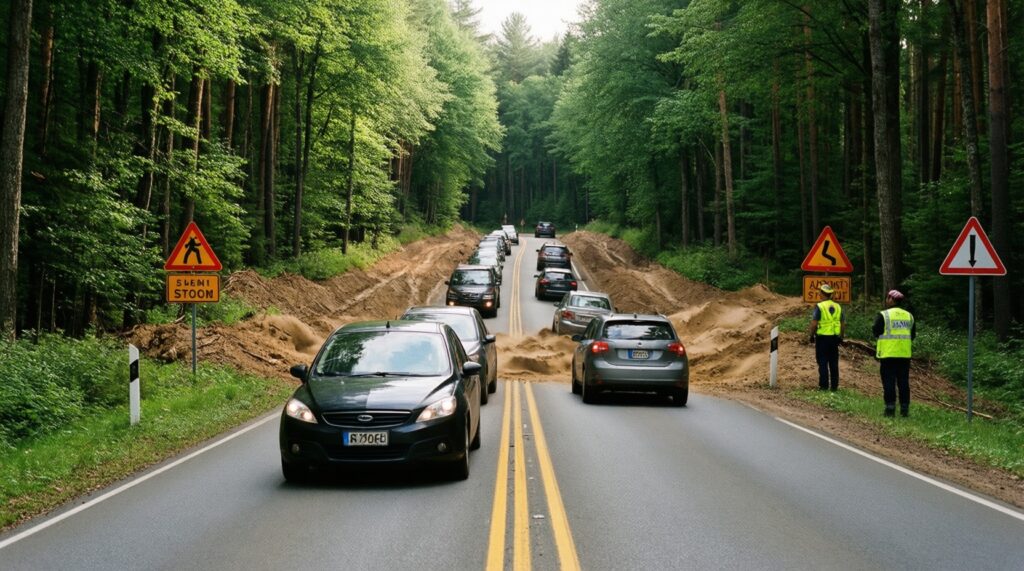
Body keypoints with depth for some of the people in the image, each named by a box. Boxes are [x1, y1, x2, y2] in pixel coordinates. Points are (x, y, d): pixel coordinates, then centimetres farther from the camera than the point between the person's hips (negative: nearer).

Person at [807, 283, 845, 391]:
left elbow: (814, 323, -14)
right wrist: (841, 337, 18)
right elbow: (843, 324, 10)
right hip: (834, 338, 5)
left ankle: (824, 385, -1)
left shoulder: (819, 306, -10)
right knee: (834, 363, 10)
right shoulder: (838, 306, 7)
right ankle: (834, 385, 11)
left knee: (823, 363, 0)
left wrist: (811, 335, -3)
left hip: (822, 337, -5)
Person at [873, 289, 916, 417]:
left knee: (889, 382, -1)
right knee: (903, 382, 8)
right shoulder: (909, 316, 10)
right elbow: (913, 335, 14)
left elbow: (876, 332, -8)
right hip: (905, 354, 4)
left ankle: (890, 409, -3)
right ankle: (905, 409, 8)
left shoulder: (883, 315, -7)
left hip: (888, 354, -4)